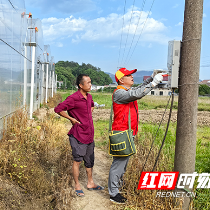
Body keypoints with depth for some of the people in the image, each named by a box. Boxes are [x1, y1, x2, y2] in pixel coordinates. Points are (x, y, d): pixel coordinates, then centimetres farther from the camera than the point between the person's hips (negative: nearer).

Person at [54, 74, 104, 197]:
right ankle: (77, 186, 17)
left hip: (89, 134, 8)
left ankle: (90, 183, 32)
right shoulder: (74, 98, -17)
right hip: (78, 135, -7)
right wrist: (72, 119, -14)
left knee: (90, 160, 17)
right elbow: (58, 109, -20)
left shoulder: (89, 97, 7)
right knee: (77, 161, 2)